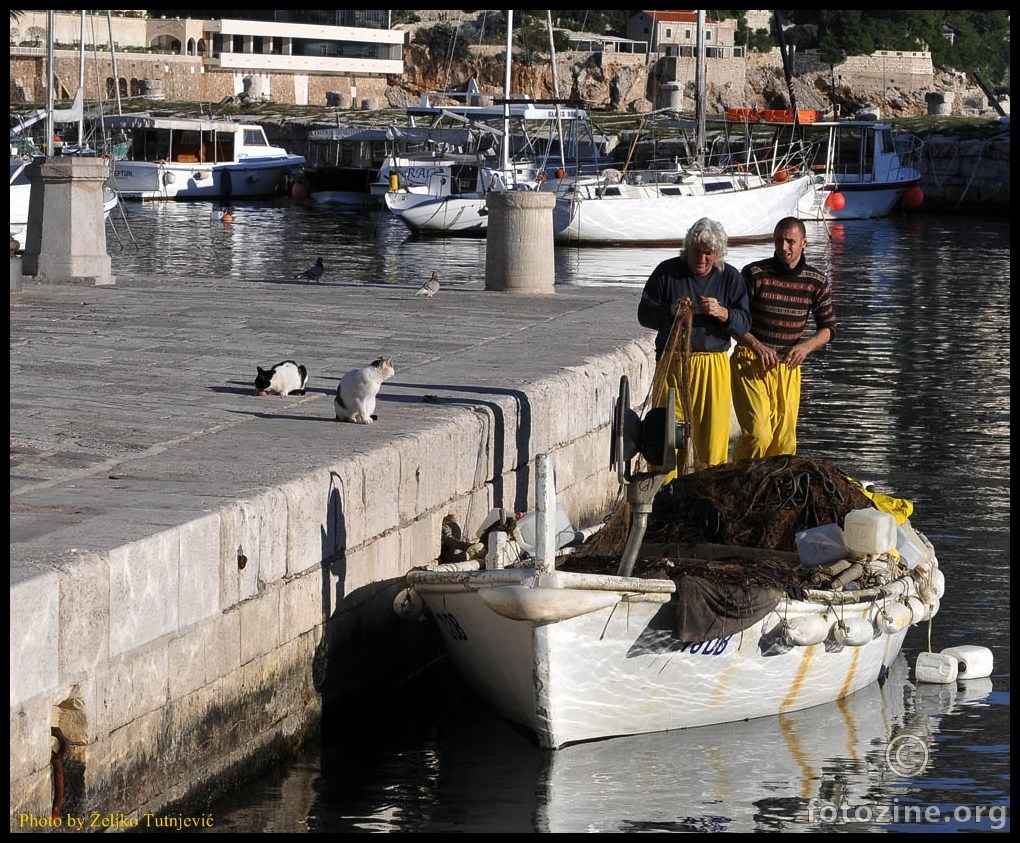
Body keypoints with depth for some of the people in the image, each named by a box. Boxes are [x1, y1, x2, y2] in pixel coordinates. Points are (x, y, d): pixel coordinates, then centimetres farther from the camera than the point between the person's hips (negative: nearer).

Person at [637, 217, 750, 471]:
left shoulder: (730, 277, 6)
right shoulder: (667, 272, 4)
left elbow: (744, 323, 1)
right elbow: (644, 313, 3)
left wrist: (721, 313, -19)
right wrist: (671, 310, -16)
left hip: (714, 365, 1)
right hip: (671, 363, -1)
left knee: (713, 437, -1)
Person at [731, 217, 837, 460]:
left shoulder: (817, 282, 2)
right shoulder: (755, 273, -7)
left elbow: (828, 327, 11)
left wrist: (806, 346, -10)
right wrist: (756, 346, -18)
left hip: (788, 367, 3)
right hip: (751, 363, -3)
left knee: (785, 441, 1)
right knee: (758, 434, -16)